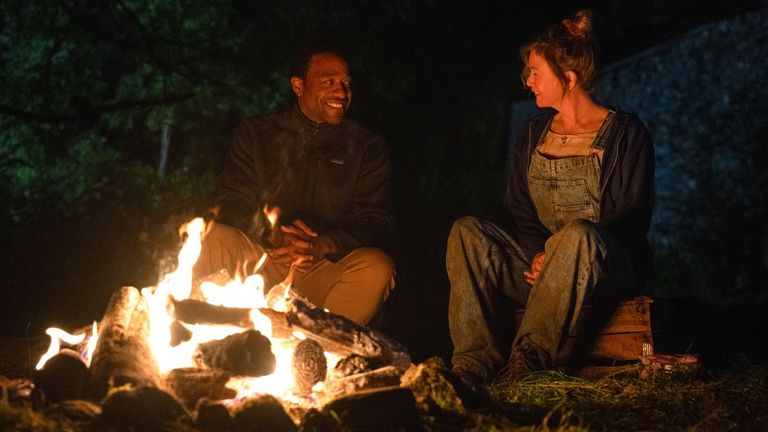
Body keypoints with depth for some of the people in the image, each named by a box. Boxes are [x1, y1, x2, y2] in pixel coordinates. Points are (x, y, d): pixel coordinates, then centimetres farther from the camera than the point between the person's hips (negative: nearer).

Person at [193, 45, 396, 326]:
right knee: (211, 238, -28)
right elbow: (230, 203, 4)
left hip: (327, 270, 0)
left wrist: (324, 246, -19)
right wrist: (272, 234, -18)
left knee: (377, 267, -32)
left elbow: (377, 221, 2)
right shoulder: (256, 134, 12)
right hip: (260, 265, 0)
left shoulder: (367, 148, 10)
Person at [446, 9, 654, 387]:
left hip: (609, 267, -5)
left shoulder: (624, 132, -1)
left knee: (577, 233, -39)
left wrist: (557, 254, -17)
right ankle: (474, 362, -36)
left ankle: (529, 358, -45)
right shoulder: (534, 134, 15)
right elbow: (517, 211, 12)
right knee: (467, 231, -20)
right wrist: (537, 253, -11)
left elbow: (631, 218, -7)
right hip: (539, 265, 5)